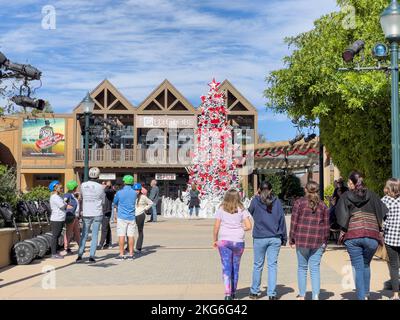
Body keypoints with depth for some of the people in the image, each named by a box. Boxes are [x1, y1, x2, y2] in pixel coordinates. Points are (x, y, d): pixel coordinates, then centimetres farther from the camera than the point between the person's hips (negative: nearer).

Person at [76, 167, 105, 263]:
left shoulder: (83, 185, -2)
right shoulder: (100, 187, -9)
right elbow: (103, 201, 3)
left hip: (86, 214, 2)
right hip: (97, 214, -2)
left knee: (84, 235, 13)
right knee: (94, 236, 3)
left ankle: (80, 254, 7)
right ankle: (92, 256, -1)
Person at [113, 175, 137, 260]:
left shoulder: (119, 193, -7)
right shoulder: (134, 193, 3)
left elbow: (115, 204, 7)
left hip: (122, 217, -3)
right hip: (131, 217, 3)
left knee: (121, 235, 0)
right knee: (131, 235, 5)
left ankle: (121, 254, 2)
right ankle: (131, 254, 7)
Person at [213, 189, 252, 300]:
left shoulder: (221, 210, -1)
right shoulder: (242, 210, 0)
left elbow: (216, 227, -3)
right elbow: (249, 226, -5)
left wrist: (215, 240, 9)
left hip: (224, 241, -1)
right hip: (238, 241, 1)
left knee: (226, 267, 0)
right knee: (235, 267, 14)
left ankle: (227, 293, -13)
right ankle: (233, 292, 25)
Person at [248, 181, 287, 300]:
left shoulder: (255, 201, -4)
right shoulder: (277, 202, 0)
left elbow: (250, 213, 14)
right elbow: (282, 219, 3)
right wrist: (284, 238, 10)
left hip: (259, 238, -1)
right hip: (275, 238, 1)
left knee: (258, 265, 11)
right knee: (272, 265, 5)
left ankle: (254, 291, 20)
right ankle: (272, 294, 5)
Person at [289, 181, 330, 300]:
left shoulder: (299, 202, 1)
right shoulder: (323, 205, 8)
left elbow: (294, 222, -2)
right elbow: (326, 226, 8)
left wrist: (292, 240, 3)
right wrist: (325, 242, 15)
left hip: (302, 239, -1)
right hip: (318, 241, 2)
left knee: (302, 268, 10)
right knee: (315, 269, 6)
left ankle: (302, 295, 14)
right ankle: (316, 296, 0)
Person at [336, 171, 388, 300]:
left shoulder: (345, 196, 4)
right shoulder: (372, 195, 10)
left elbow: (342, 217, -4)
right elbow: (382, 213, 6)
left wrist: (342, 232, 4)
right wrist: (380, 230, 12)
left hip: (352, 236, -2)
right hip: (372, 235, 2)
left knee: (358, 267, 4)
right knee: (366, 265, 19)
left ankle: (362, 296, -1)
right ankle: (366, 294, 20)